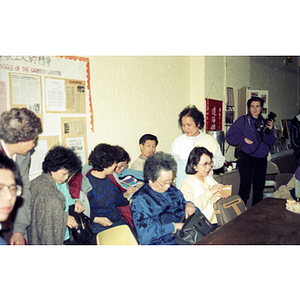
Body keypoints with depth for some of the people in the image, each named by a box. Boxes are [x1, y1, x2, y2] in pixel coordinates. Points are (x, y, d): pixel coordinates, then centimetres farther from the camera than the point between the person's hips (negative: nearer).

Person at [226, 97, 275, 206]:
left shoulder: (264, 122, 11)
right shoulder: (243, 120, -1)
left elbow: (269, 143, 9)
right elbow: (229, 136, -4)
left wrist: (269, 130, -6)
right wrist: (244, 139, -12)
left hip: (262, 158, 5)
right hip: (247, 157, -5)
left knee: (259, 187, 11)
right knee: (245, 186, -6)